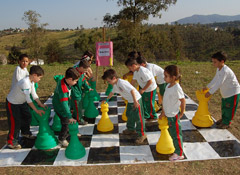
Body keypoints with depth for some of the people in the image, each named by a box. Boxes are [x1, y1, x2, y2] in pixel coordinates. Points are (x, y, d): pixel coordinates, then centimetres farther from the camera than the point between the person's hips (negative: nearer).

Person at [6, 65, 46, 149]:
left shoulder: (31, 82, -6)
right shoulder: (25, 83, -35)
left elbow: (34, 95, 0)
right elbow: (28, 99, -35)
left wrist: (41, 104, -5)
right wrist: (37, 110, -32)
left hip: (22, 102, 9)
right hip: (12, 103, -9)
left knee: (27, 117, 17)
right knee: (15, 122, -5)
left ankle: (25, 132, 40)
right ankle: (11, 141, 10)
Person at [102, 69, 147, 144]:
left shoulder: (122, 83, -27)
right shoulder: (115, 85, 5)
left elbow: (132, 90, -33)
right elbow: (112, 92, 24)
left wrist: (135, 102, -34)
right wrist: (106, 100, 34)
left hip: (136, 100, -10)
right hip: (130, 101, 10)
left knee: (138, 118, -4)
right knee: (129, 115, 23)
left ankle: (142, 134, 7)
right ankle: (131, 129, 43)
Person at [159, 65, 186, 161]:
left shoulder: (176, 88, -24)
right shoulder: (168, 86, 2)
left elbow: (183, 101, -19)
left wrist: (181, 113, -11)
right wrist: (163, 112, 15)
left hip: (174, 115, -8)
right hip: (168, 114, 8)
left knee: (176, 134, 6)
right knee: (172, 133, 21)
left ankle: (179, 154, 20)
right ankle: (177, 148, 39)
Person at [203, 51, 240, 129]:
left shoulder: (225, 71, -31)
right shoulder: (219, 69, 1)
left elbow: (219, 83, -33)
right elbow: (215, 79, 13)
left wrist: (210, 92, -31)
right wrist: (207, 87, 13)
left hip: (233, 92, -10)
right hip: (226, 93, 10)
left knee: (229, 109, 3)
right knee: (224, 107, 22)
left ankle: (226, 123, 16)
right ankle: (224, 119, 39)